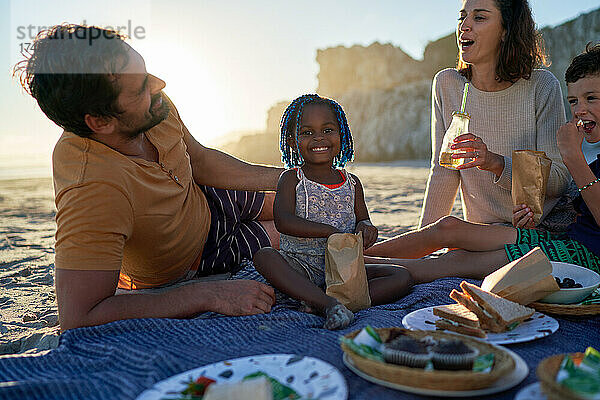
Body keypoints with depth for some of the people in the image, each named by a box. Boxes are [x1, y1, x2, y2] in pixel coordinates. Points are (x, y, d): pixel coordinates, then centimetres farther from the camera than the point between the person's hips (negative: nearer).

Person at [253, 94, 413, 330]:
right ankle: (329, 304, -42)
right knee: (263, 256, -32)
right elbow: (283, 221, -15)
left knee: (401, 277, -13)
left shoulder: (352, 184, 12)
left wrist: (364, 227, -11)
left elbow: (363, 220, 16)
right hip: (300, 267, -3)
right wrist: (329, 231, -24)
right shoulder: (291, 179, 0)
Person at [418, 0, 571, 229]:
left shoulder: (541, 86, -9)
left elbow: (559, 181, -11)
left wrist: (495, 163, -28)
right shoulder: (446, 84, -2)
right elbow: (442, 171, -1)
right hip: (481, 232, 2)